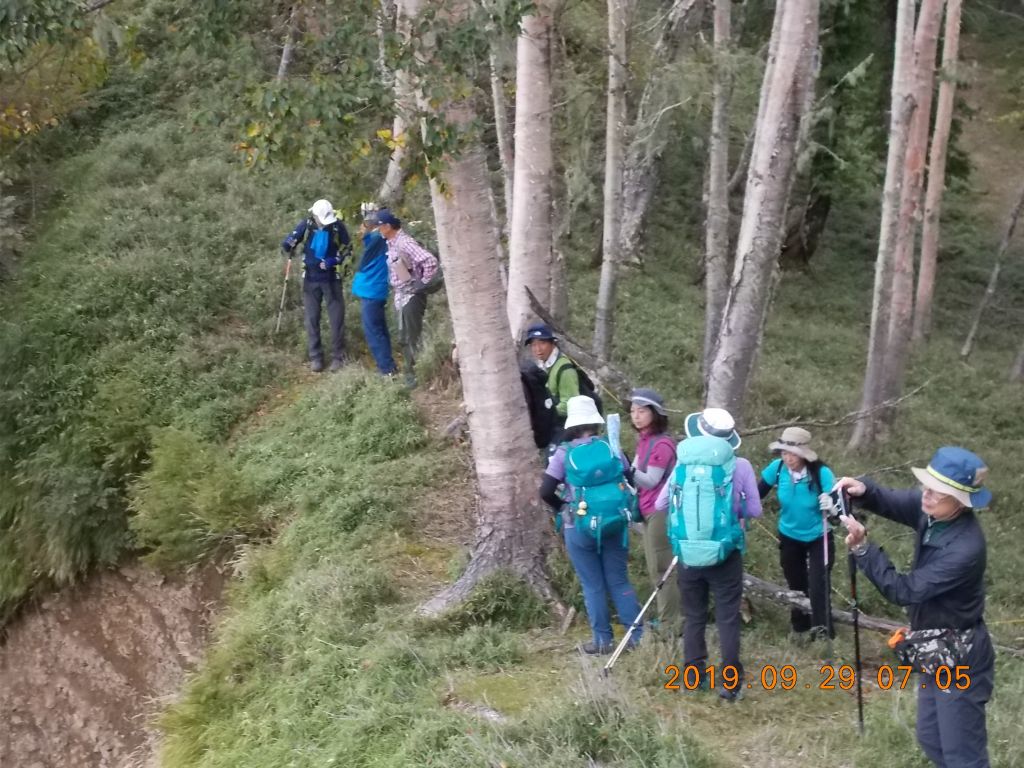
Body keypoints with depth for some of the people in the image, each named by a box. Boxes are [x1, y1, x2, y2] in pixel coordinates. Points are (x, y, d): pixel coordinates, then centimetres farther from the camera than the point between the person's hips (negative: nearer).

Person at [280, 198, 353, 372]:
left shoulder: (338, 226, -12)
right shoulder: (306, 225, -11)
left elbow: (347, 248, 0)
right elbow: (288, 244, -3)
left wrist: (334, 260, -15)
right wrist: (288, 247, -26)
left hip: (331, 278, -1)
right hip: (311, 279, 1)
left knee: (336, 318, 2)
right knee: (312, 319, 5)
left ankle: (338, 356, 12)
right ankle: (315, 357, 13)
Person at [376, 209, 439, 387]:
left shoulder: (405, 243, -21)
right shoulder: (391, 243, 7)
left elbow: (431, 261, -30)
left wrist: (423, 282, -20)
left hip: (412, 296, -9)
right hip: (400, 295, 9)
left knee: (413, 338, -3)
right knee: (404, 338, 15)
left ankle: (419, 374, 4)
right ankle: (411, 372, 25)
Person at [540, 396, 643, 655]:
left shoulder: (564, 452, -7)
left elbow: (546, 492, -10)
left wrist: (562, 507, 8)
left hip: (579, 527, -2)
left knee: (593, 586, 7)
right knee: (619, 581, 13)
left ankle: (603, 640, 12)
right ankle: (637, 634, 14)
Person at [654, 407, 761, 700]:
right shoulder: (741, 467, -9)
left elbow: (660, 505, 2)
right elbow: (754, 510, -3)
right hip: (726, 553, -2)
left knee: (693, 616, 15)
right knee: (728, 618, 4)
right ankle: (730, 683, 3)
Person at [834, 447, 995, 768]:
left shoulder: (965, 549, -33)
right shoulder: (932, 510, -10)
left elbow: (905, 590, -29)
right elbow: (891, 501, 6)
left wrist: (862, 547, -32)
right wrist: (863, 490, -17)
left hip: (960, 659, -9)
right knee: (931, 739, 22)